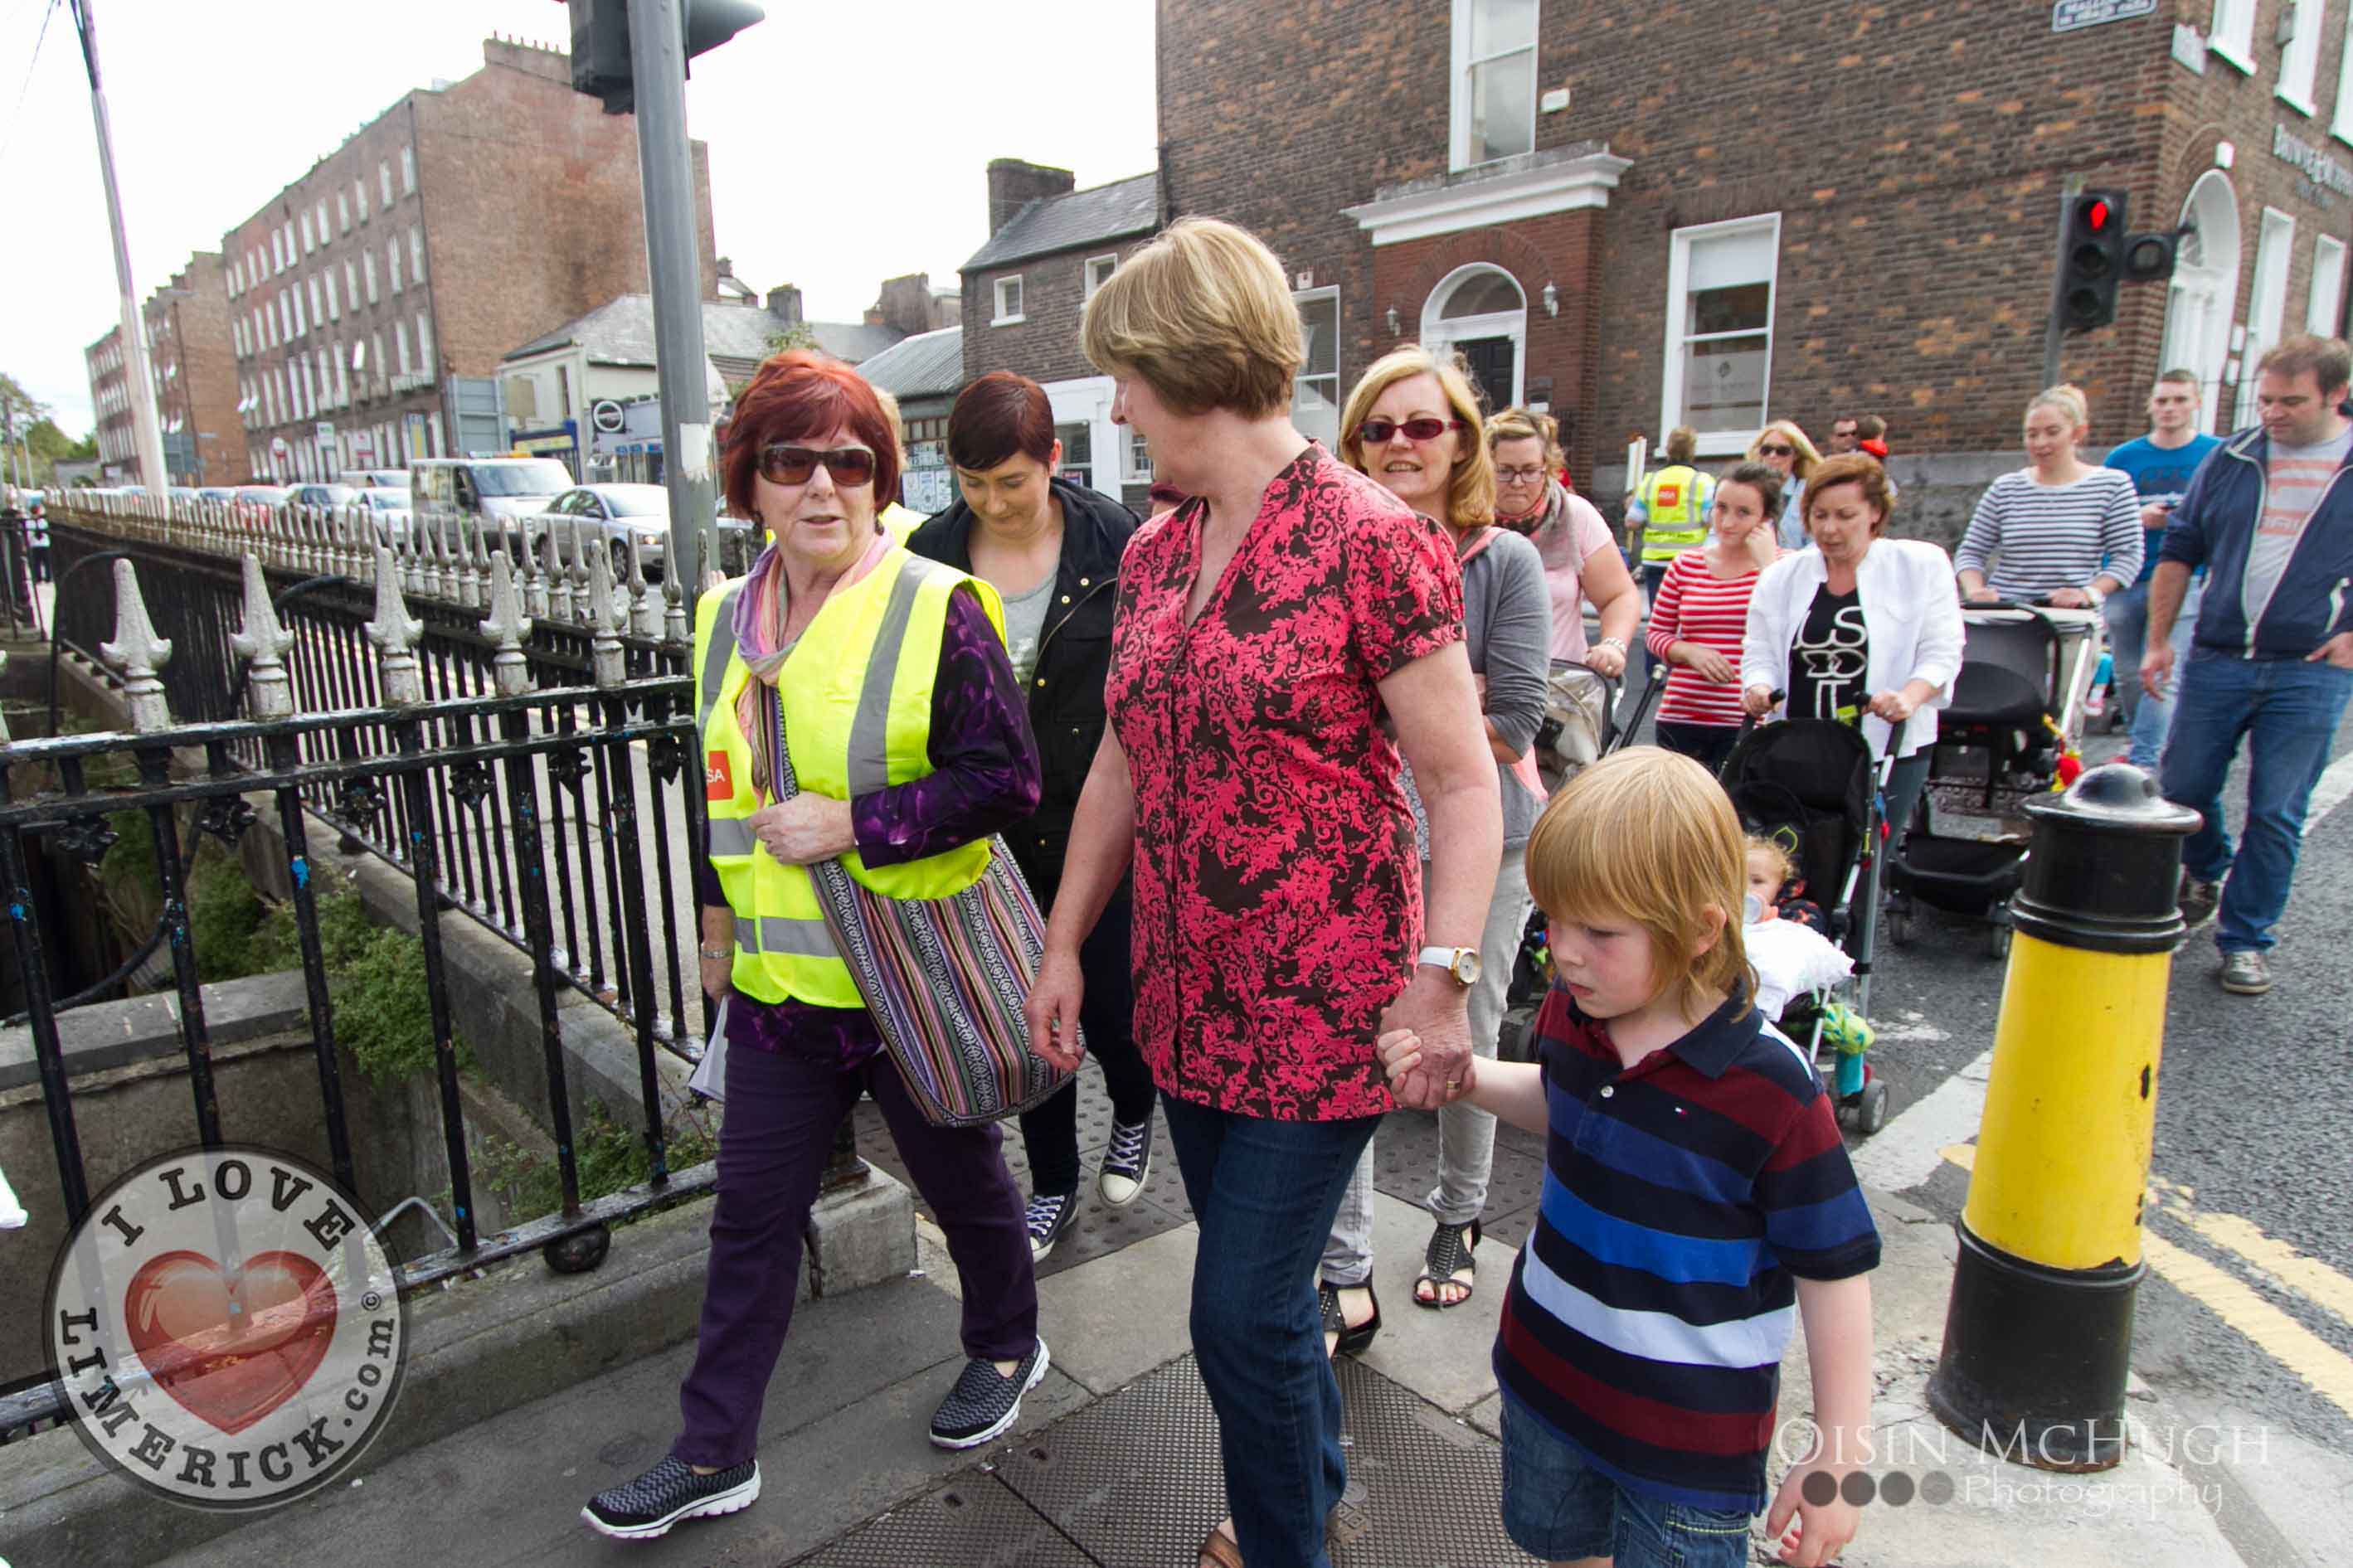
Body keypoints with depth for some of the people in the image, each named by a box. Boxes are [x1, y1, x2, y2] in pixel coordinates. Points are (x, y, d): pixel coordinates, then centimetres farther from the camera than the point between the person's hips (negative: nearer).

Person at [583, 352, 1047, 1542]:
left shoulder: (937, 608, -13)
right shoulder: (725, 619, 6)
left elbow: (1006, 778, -17)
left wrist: (855, 824, -22)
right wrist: (719, 919, 20)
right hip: (777, 979, 5)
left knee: (961, 1178, 17)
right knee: (752, 1214, 13)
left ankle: (1007, 1345, 45)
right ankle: (715, 1453, 31)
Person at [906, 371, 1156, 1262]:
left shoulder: (1115, 541, -9)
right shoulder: (931, 554, -3)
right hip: (994, 833, 3)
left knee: (1109, 999, 4)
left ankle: (1134, 1117, 40)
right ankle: (1053, 1186, 33)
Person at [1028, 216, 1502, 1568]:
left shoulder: (1371, 541, -13)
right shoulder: (1155, 555, 7)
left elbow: (1463, 784, -13)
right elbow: (1124, 764, 12)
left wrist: (1439, 979, -21)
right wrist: (1066, 943, 12)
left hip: (1322, 1008, -6)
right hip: (1192, 1000, 7)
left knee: (1244, 1310, 3)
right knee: (1261, 1284, 21)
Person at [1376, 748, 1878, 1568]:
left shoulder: (1771, 1091, -26)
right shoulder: (1571, 1014, -9)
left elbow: (1834, 1268, -15)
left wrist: (1840, 1454, -11)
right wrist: (1466, 1078, -4)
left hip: (1689, 1437, -6)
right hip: (1546, 1370, 6)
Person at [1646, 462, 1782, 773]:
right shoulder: (1686, 565, 8)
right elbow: (1655, 633, 13)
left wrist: (1767, 563, -13)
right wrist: (1689, 651, -6)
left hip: (1749, 723, -3)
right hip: (1680, 716, 3)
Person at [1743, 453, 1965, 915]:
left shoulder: (1921, 566, 5)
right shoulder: (1781, 575, 13)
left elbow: (1941, 652, 0)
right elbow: (1759, 654, 11)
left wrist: (1911, 696, -19)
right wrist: (1759, 688, -11)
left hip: (1889, 750, -2)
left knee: (1856, 880, -4)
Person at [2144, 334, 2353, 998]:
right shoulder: (2231, 459, 7)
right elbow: (2179, 551, 12)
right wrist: (2158, 640, 7)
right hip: (2215, 659, 2)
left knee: (2276, 814, 0)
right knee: (2183, 790, 9)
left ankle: (2246, 937, 13)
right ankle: (2206, 875, 38)